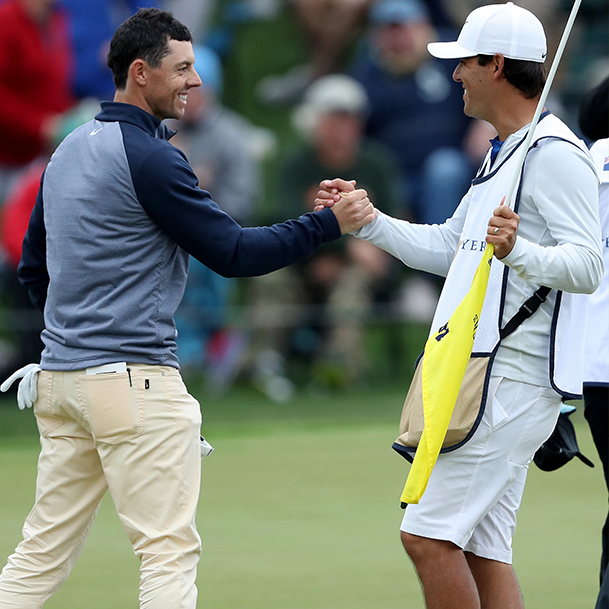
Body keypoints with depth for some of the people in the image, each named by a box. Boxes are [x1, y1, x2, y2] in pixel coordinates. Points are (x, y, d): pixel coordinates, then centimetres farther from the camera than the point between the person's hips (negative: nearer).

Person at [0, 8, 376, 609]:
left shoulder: (68, 151, 15)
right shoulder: (150, 158, -12)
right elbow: (232, 252, -12)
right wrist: (330, 223, -7)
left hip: (59, 378, 9)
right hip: (135, 379, -9)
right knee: (169, 549, -5)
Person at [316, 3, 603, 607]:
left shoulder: (555, 154, -13)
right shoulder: (503, 155, 20)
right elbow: (446, 249, 31)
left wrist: (519, 252, -39)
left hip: (512, 381, -10)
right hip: (482, 377, 10)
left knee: (428, 534, -13)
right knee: (481, 549, 8)